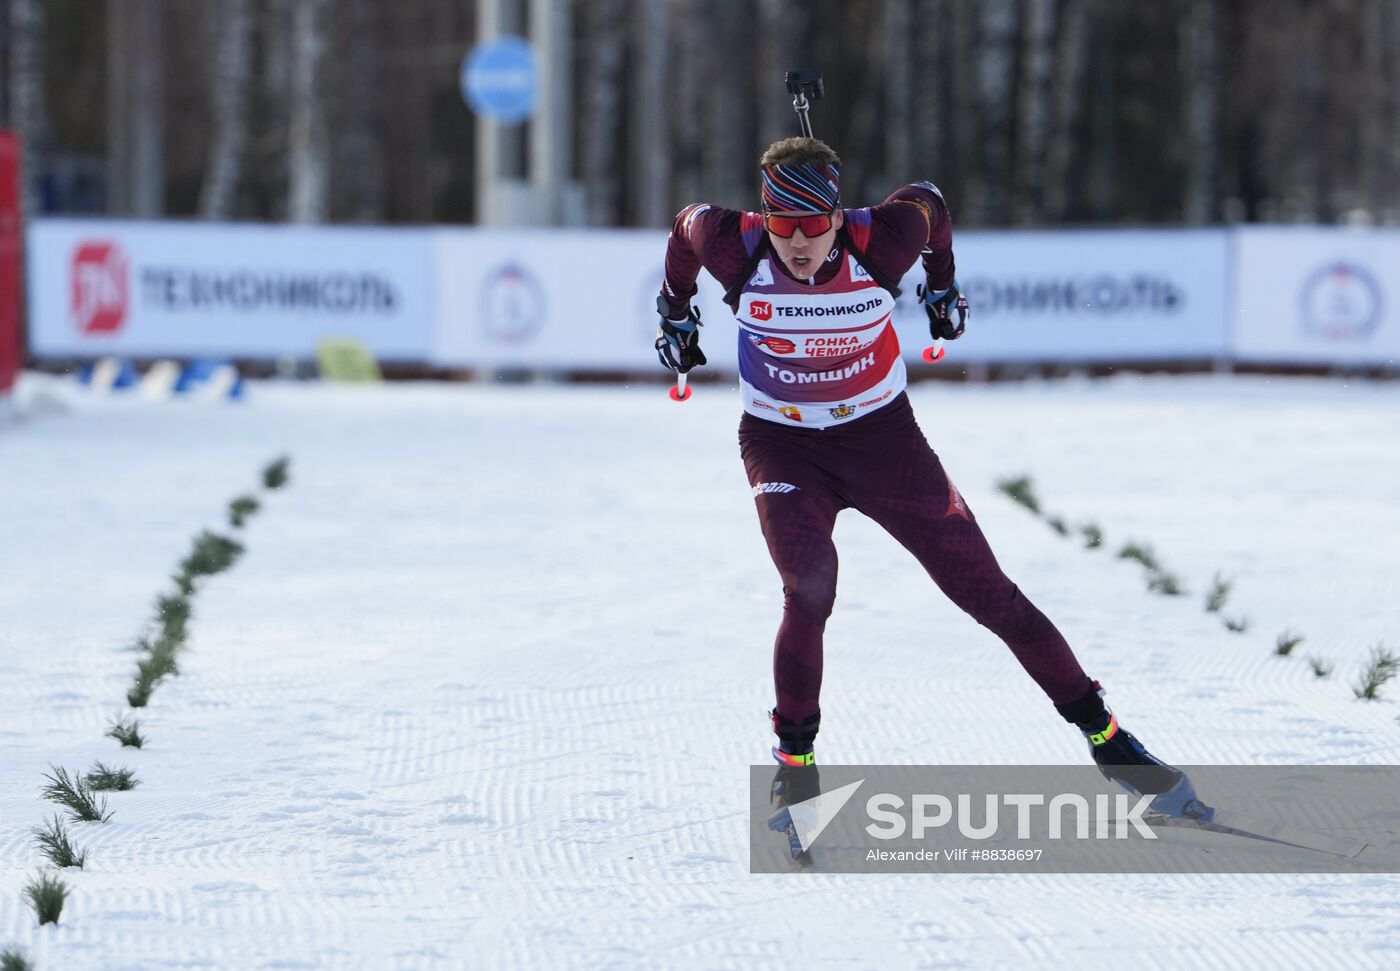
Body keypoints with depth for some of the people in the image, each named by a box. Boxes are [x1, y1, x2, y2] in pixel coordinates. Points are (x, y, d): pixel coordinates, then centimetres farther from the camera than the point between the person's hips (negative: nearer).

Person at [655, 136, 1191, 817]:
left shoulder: (878, 243, -23)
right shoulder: (737, 248, -22)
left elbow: (929, 205, 0)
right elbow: (688, 226, 3)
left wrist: (942, 284, 17)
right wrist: (675, 312, 17)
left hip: (881, 434, 1)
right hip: (781, 445, 0)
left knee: (982, 587, 0)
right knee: (809, 593, -25)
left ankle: (1099, 730, 11)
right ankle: (794, 755, -4)